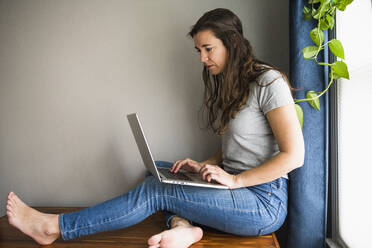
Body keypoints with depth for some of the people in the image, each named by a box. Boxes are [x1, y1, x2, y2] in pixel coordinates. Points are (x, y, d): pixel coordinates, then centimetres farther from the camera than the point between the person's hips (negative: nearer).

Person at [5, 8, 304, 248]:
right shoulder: (226, 84, 14)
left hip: (264, 200, -8)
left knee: (154, 191, -17)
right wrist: (204, 165, 1)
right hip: (235, 184, 9)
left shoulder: (268, 82, -13)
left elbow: (294, 155, -17)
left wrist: (234, 180, -18)